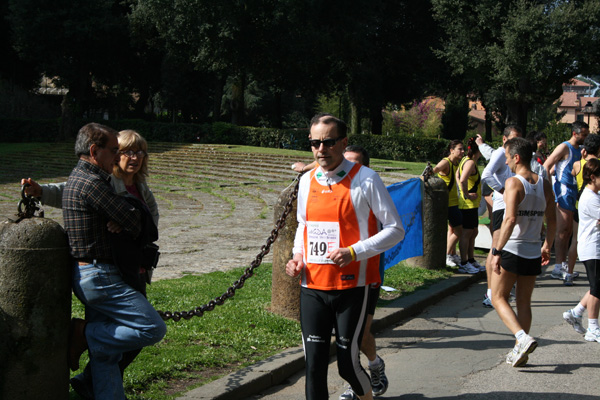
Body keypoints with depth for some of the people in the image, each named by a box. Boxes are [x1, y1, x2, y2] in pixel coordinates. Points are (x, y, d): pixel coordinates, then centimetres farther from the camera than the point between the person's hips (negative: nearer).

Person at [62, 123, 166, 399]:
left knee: (106, 351, 13)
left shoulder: (78, 179, 17)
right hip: (98, 276, -11)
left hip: (90, 275, 11)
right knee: (153, 328, -10)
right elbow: (133, 221, -16)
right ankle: (84, 335, -2)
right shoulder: (91, 183, -16)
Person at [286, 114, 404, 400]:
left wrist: (353, 252, -18)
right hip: (312, 286, 4)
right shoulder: (307, 180, 9)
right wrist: (298, 255, 5)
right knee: (314, 364, 2)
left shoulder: (365, 180, -8)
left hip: (352, 287, -4)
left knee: (347, 363, 1)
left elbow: (395, 230, -7)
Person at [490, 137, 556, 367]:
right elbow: (552, 221, 11)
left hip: (511, 251, -6)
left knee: (499, 298, 4)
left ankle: (523, 338, -15)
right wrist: (547, 246, 23)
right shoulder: (544, 185, 6)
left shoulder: (514, 183, -14)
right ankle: (520, 351, 17)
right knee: (524, 303, 15)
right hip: (533, 253, 6)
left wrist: (497, 251, -22)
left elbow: (510, 219, -24)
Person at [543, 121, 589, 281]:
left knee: (568, 231, 11)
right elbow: (546, 167, -13)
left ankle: (563, 265, 18)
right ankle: (558, 268, -10)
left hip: (573, 192, 9)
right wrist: (550, 190, -17)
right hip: (563, 191, -9)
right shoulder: (564, 148, -9)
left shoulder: (578, 150, 17)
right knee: (563, 230, -11)